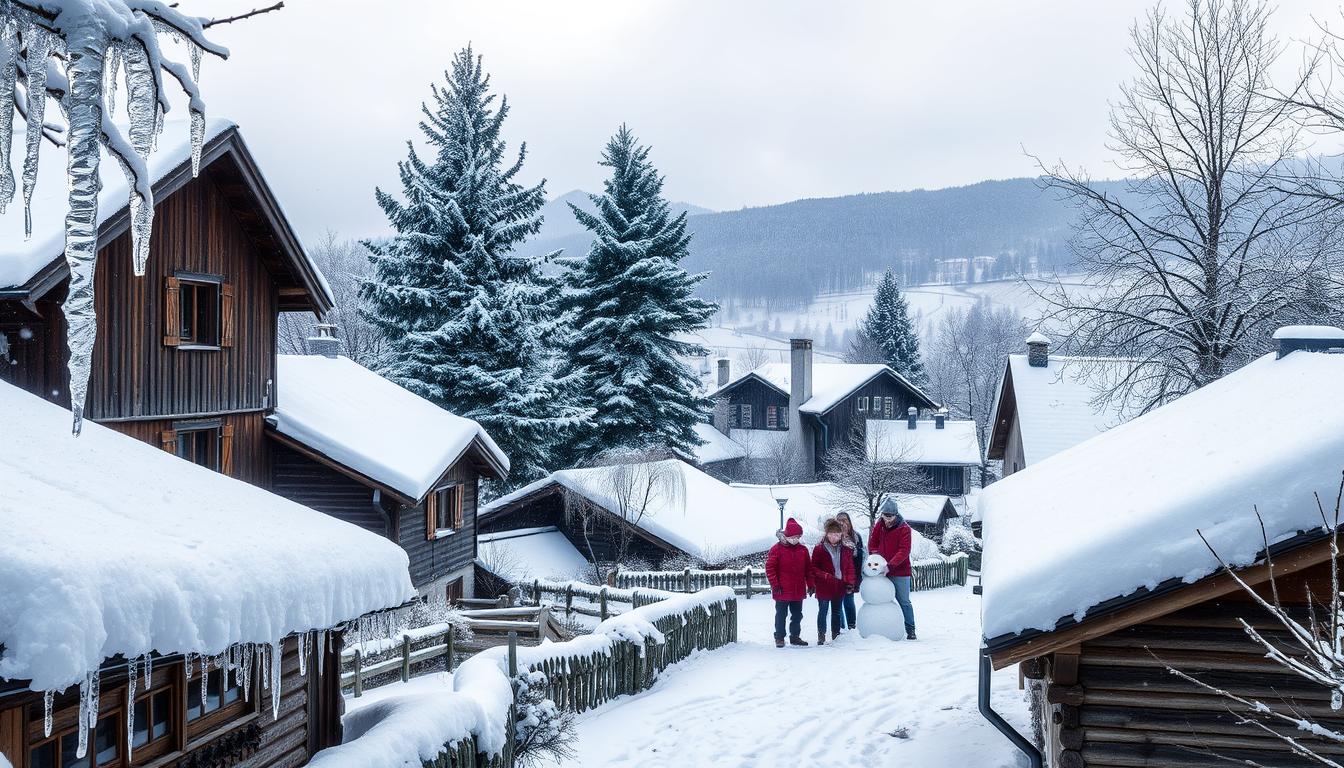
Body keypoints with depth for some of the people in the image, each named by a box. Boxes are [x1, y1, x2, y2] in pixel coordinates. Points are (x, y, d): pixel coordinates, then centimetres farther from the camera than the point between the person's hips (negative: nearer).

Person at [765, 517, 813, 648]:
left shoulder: (803, 550, 6)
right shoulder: (777, 549, -9)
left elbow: (808, 568, 12)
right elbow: (769, 567, -9)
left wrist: (810, 584, 8)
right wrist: (775, 584, -12)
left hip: (798, 591, 5)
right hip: (782, 591, -5)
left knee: (797, 615, 13)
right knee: (781, 614, 3)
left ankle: (795, 636, 25)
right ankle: (779, 637, 12)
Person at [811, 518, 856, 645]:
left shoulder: (845, 549, 3)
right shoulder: (819, 549, -8)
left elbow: (850, 568, 7)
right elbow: (814, 568, -9)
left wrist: (850, 583, -3)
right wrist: (826, 576, -22)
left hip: (840, 587, 4)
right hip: (823, 587, -4)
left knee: (836, 612, 15)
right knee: (823, 612, 4)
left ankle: (836, 635, 24)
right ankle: (821, 636, 13)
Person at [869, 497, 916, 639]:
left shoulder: (904, 528, -10)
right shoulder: (878, 526, 5)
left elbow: (904, 551, -17)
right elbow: (872, 544, 12)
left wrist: (890, 565, -25)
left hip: (900, 572, -4)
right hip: (882, 571, 4)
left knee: (904, 601, 1)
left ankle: (910, 630, 7)